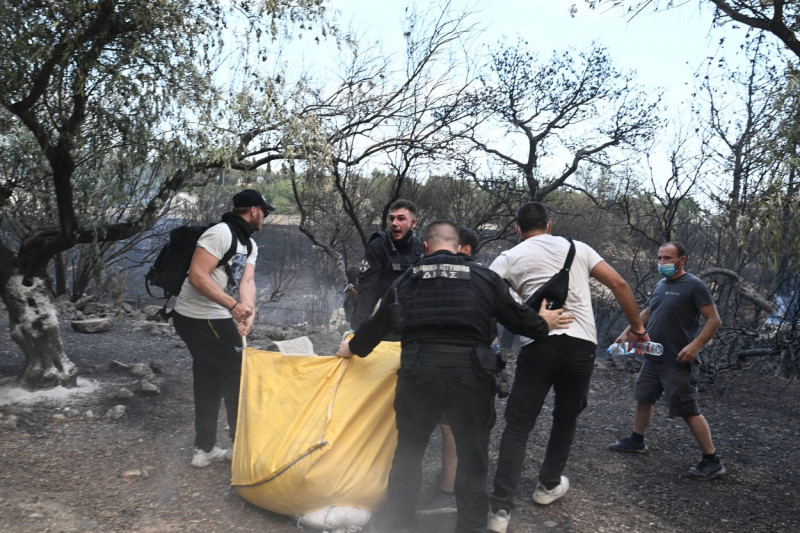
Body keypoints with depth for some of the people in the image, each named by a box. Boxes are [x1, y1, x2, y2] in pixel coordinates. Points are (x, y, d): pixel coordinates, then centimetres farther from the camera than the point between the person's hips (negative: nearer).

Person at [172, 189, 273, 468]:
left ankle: (205, 449, 26)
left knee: (210, 382, 15)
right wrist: (234, 306, -30)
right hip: (200, 318, -10)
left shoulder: (250, 245, 12)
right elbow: (197, 276, -25)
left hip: (215, 319, 10)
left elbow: (247, 281, -1)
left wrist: (247, 313, -20)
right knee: (236, 377, -2)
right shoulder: (221, 233, -18)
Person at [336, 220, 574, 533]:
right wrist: (543, 325, 34)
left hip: (419, 371, 1)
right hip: (470, 373, -1)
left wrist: (353, 348, 39)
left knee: (409, 449, 18)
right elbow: (516, 317, 13)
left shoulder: (405, 281, 12)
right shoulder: (484, 277, 8)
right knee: (473, 454, 14)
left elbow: (377, 325, 20)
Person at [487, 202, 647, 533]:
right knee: (566, 418, 24)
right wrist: (637, 326, 19)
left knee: (517, 425, 3)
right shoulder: (578, 248, 18)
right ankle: (548, 486, 38)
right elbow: (618, 284, 12)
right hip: (582, 344, 3)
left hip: (540, 344, -2)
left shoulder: (510, 257, 11)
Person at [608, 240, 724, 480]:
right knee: (643, 399, 19)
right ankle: (636, 441, 38)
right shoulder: (660, 284, 10)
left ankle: (712, 461, 7)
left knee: (689, 411, -4)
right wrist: (627, 332, 15)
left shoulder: (694, 285, -13)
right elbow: (647, 313, 24)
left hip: (678, 363, -8)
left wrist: (695, 346, -25)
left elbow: (714, 320, -15)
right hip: (653, 359, 8)